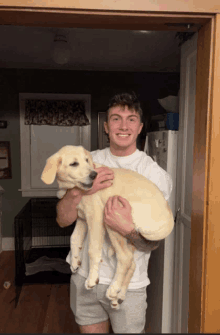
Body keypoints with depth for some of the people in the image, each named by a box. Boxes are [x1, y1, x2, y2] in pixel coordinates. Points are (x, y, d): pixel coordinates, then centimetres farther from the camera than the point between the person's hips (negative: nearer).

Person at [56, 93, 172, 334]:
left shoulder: (156, 174, -11)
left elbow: (153, 242, -11)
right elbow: (63, 220, -6)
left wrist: (127, 228, -32)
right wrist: (80, 190, -24)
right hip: (84, 275, 3)